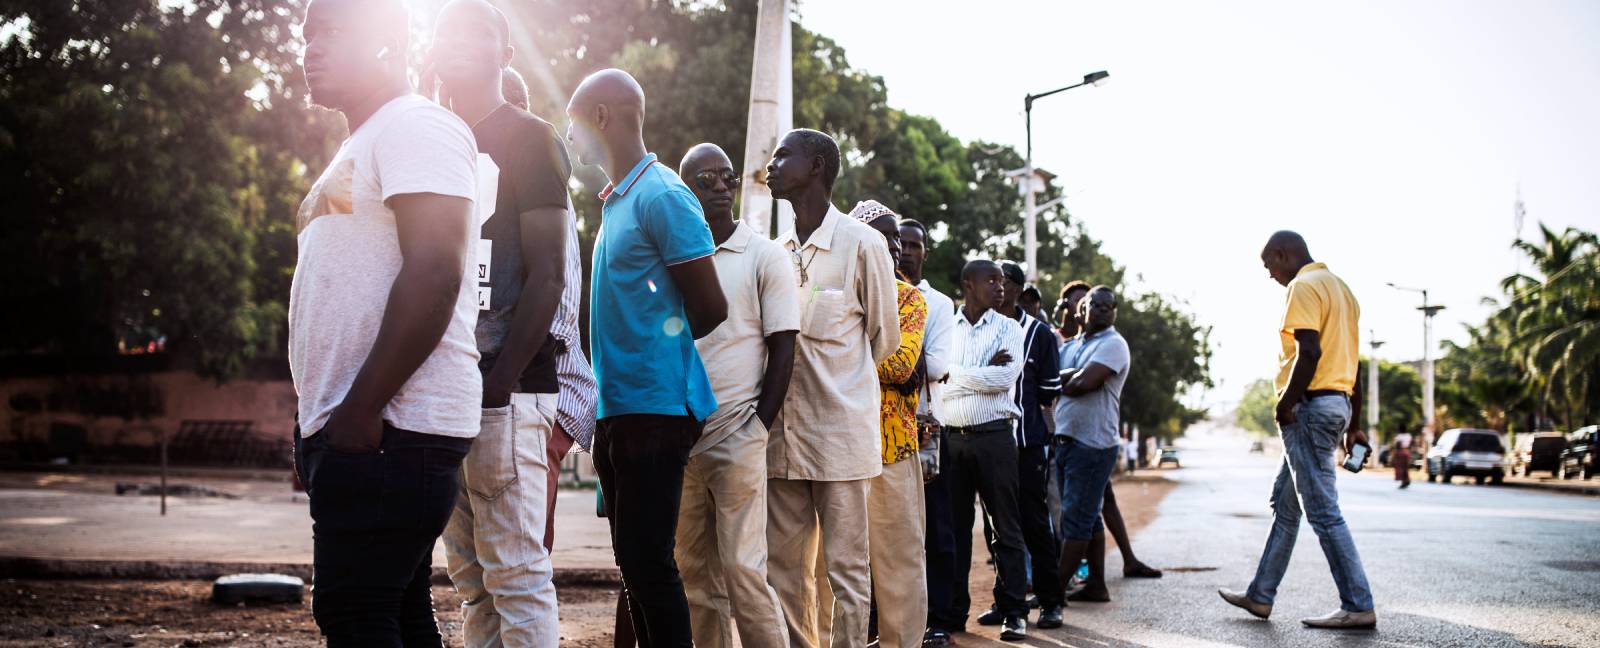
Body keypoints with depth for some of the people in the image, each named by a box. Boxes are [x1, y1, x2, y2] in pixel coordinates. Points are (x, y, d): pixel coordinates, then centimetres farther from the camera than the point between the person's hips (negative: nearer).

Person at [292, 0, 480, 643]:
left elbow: (433, 274, -20)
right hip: (354, 428, 10)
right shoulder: (359, 148, 24)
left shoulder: (416, 127, -8)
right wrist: (318, 422, 20)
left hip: (387, 431, -10)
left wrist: (359, 408, -22)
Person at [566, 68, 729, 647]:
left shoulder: (662, 196, -11)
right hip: (616, 405, 9)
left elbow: (711, 309, -11)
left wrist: (657, 346, 3)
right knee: (634, 561, 12)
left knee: (649, 562, -9)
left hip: (654, 404, -9)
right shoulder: (615, 201, 16)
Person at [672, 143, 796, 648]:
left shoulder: (765, 256, 0)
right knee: (696, 573, 8)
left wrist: (758, 426, -9)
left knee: (743, 570, -7)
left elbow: (783, 349, -2)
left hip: (736, 438, -4)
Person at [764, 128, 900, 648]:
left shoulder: (862, 243, -5)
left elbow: (885, 339, 4)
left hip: (841, 431, -6)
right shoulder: (777, 251, 11)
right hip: (782, 433, 6)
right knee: (783, 568, 9)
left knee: (845, 567, 0)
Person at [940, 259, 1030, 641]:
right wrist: (985, 372, -7)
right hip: (951, 437, 2)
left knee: (1005, 526, 1)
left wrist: (959, 375, -4)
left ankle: (1014, 612, 5)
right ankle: (953, 610, 13)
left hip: (994, 437, -1)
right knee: (954, 526, 6)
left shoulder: (1008, 328, 6)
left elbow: (1006, 377, -10)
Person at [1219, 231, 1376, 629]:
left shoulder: (1303, 287, -11)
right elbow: (1351, 360, 21)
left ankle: (1358, 607, -5)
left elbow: (1310, 352, -23)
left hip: (1311, 405, -10)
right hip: (1338, 402, 10)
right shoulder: (1338, 287, 19)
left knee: (1323, 511, -7)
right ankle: (1261, 595, 22)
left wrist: (1285, 404, -15)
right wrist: (1353, 425, 23)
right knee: (1285, 504, 16)